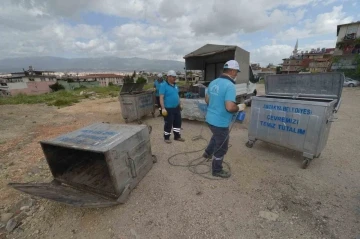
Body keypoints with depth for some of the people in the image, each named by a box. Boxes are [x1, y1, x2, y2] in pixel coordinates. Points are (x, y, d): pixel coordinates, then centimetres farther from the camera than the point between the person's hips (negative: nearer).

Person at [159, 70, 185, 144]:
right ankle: (166, 138, 23)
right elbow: (161, 98, -18)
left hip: (176, 108, 8)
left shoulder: (175, 85, 10)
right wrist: (163, 108, -25)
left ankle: (177, 136, 30)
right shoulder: (164, 85, -13)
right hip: (168, 109, -8)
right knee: (168, 124, 3)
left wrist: (180, 105, 20)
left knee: (178, 122, 14)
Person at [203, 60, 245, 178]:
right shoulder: (229, 86, -22)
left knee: (216, 137, 36)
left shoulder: (213, 82, 4)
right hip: (220, 122, -8)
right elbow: (230, 107, -31)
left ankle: (208, 153, 53)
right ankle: (217, 170, 29)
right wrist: (239, 107, -11)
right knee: (221, 147, 11)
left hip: (211, 118, 9)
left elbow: (207, 100, 14)